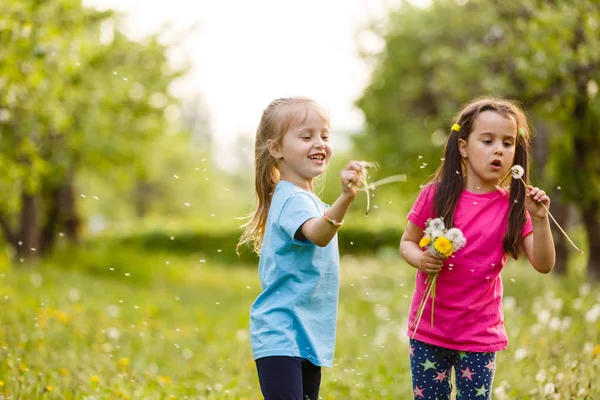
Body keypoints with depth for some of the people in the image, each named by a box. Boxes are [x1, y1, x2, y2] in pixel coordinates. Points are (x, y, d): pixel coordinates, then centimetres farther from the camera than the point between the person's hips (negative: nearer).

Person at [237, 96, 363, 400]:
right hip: (281, 337, -10)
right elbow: (318, 235, -38)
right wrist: (345, 200, -52)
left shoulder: (306, 198, 16)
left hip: (307, 337, 10)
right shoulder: (292, 199, -16)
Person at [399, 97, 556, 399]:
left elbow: (543, 265, -7)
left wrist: (540, 219, -20)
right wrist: (420, 260, -17)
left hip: (480, 337, 0)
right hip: (428, 331, 0)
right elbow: (407, 243, 4)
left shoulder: (514, 207, -3)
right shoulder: (436, 196, -7)